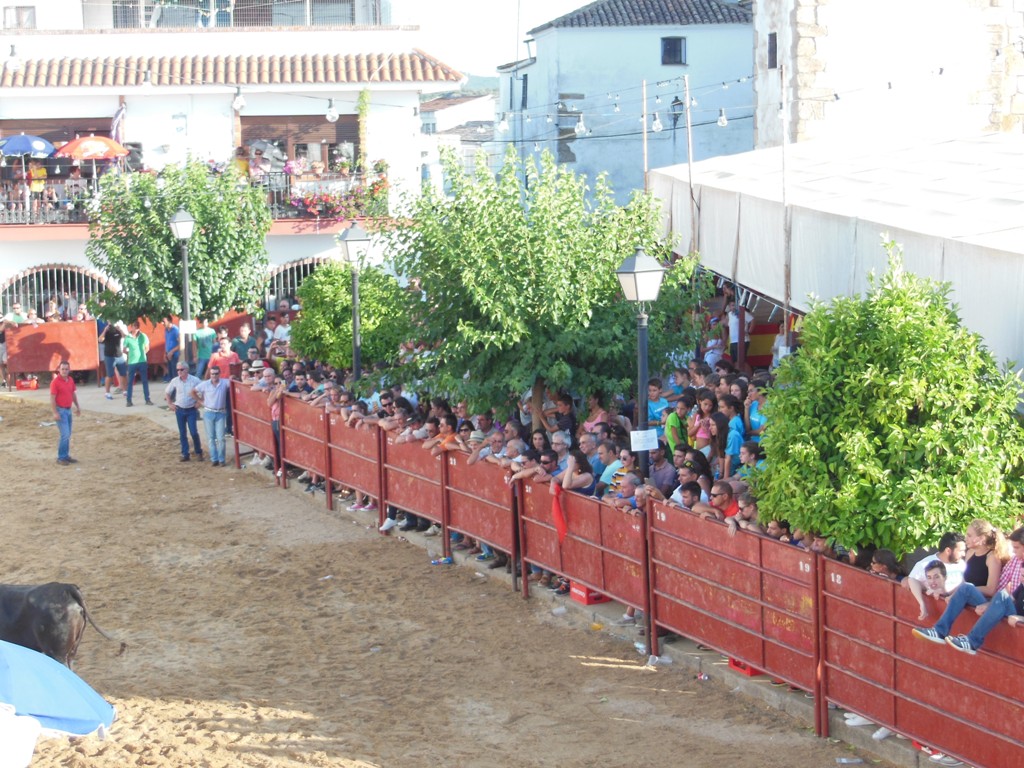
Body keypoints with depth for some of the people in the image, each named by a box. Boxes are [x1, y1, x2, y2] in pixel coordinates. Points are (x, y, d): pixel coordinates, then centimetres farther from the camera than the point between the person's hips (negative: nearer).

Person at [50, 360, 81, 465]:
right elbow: (52, 398, -16)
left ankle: (66, 456, 21)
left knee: (68, 435, 12)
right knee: (65, 434, -11)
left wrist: (77, 407, 18)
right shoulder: (55, 382, -15)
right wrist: (55, 413, -20)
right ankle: (61, 458, -2)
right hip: (60, 410, -7)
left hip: (68, 410, 7)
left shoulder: (70, 380, 6)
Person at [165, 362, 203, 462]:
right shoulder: (175, 381, -2)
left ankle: (198, 452, 10)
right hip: (179, 410, 3)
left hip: (191, 410, -3)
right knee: (182, 433, 6)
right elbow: (167, 392, 12)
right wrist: (170, 404, 6)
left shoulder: (195, 380, -10)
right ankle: (185, 454, 14)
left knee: (194, 432, -6)